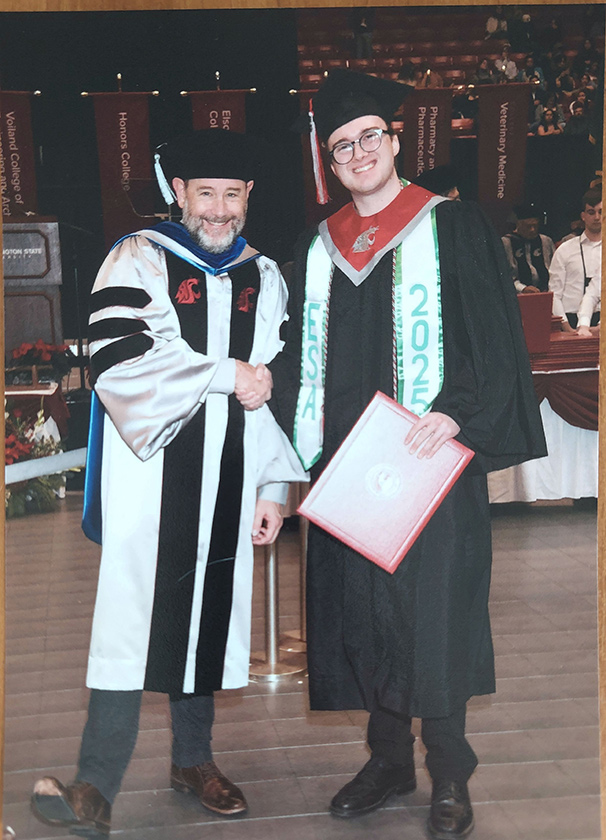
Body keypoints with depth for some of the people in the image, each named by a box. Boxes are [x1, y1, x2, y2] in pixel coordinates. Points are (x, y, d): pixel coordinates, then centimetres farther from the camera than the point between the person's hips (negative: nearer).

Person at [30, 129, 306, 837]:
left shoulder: (264, 279, 14)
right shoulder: (138, 261, 0)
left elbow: (277, 390, 15)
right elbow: (117, 360, -15)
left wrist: (272, 488, 10)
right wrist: (227, 374, -11)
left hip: (227, 481, 4)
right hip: (150, 472, -4)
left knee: (206, 614, 11)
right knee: (133, 618, -9)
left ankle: (192, 759, 27)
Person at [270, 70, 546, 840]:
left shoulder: (452, 227, 0)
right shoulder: (319, 249, 13)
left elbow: (495, 339, -6)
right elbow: (298, 357, 17)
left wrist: (455, 414, -20)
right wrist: (298, 439, 5)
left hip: (430, 459, -4)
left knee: (434, 608, 0)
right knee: (359, 607, 8)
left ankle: (449, 775, 16)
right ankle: (388, 758, 25)